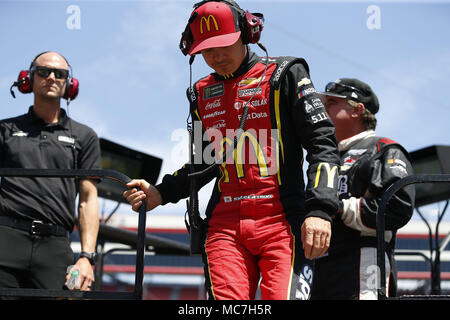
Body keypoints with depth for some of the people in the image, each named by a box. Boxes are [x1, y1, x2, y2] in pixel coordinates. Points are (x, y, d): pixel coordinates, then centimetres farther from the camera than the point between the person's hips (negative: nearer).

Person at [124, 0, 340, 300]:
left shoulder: (284, 75, 5)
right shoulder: (202, 95, 20)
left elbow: (323, 143, -1)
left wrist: (319, 209, -13)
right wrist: (161, 193, 14)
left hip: (281, 221, -4)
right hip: (225, 224, 4)